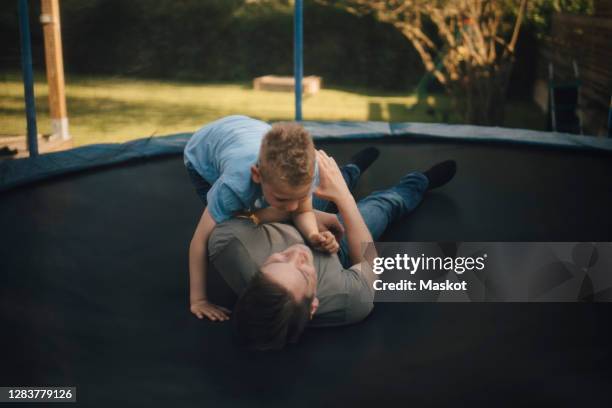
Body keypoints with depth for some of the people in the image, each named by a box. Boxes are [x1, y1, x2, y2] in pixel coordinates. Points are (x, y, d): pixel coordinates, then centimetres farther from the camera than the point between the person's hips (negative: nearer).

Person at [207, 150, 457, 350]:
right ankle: (420, 182, 59)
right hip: (335, 245, -2)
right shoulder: (354, 299, -46)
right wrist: (343, 196, -26)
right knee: (386, 203, 22)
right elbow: (368, 261, -22)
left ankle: (350, 173, 63)